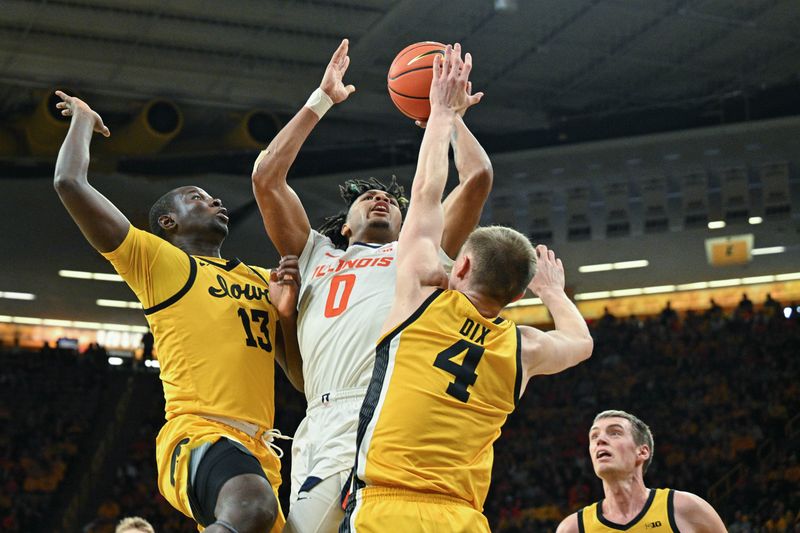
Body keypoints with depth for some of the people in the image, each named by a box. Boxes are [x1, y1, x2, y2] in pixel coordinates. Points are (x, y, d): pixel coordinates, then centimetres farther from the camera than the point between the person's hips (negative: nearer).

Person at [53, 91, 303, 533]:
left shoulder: (262, 280, 27)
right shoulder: (158, 260, 9)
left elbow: (301, 374, 25)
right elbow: (69, 182, 0)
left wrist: (287, 310, 8)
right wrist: (83, 119, 19)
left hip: (258, 447, 8)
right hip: (197, 434, -8)